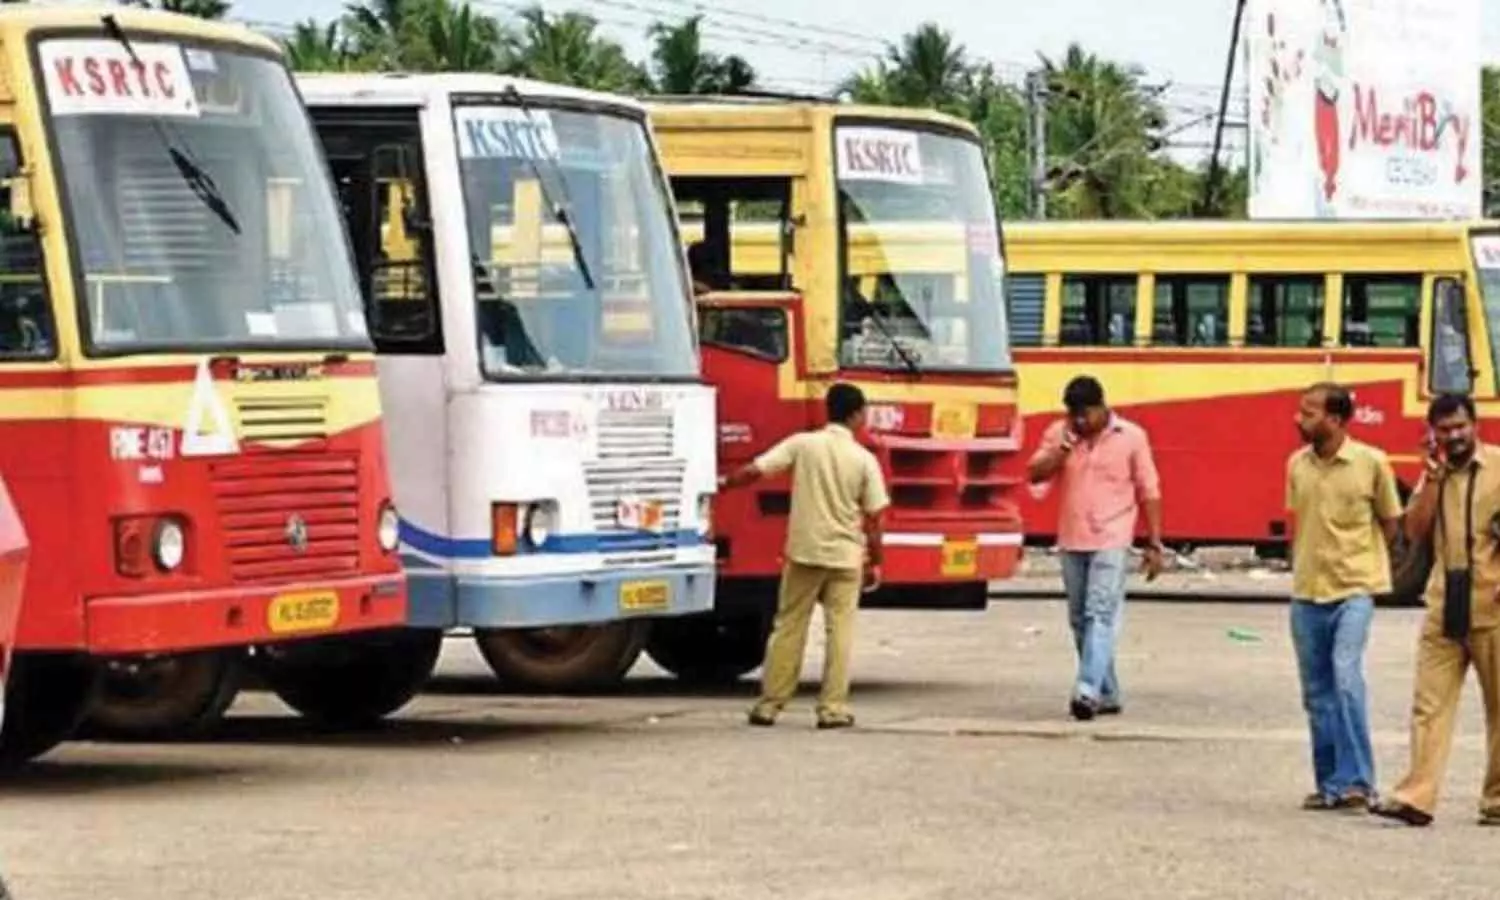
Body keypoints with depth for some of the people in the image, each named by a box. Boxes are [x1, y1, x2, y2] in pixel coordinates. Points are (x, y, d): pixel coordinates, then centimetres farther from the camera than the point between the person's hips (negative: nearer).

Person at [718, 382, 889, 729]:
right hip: (846, 556, -1)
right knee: (840, 632, 5)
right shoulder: (864, 460, -4)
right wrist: (874, 563, 9)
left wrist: (722, 485, 6)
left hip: (804, 551, 1)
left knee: (788, 628, 8)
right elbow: (873, 519, -2)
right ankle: (832, 707, 2)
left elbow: (755, 470, -9)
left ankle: (769, 704, 9)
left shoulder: (803, 444, -4)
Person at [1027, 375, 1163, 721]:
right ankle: (1108, 694, 19)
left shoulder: (1131, 437, -2)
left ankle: (1088, 690, -26)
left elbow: (1149, 492, 2)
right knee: (1081, 620, 9)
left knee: (1100, 615, -16)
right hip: (1071, 540, 5)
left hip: (1110, 540, -5)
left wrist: (1154, 545, -1)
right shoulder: (1058, 433, 6)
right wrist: (1063, 448, -13)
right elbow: (1035, 475, 0)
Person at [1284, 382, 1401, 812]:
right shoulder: (1297, 464, 5)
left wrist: (1353, 560, 3)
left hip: (1353, 590, -5)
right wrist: (1304, 566, 9)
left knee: (1346, 675, -20)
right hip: (1307, 592, 5)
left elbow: (1390, 524, 3)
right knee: (1317, 691, 8)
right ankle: (1328, 784, 17)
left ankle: (1357, 780, -16)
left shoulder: (1371, 463, -7)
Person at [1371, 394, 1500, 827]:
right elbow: (1415, 532, 4)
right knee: (1430, 704, -1)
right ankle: (1416, 797, -3)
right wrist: (1433, 479, -5)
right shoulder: (1434, 473, 12)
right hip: (1443, 607, 4)